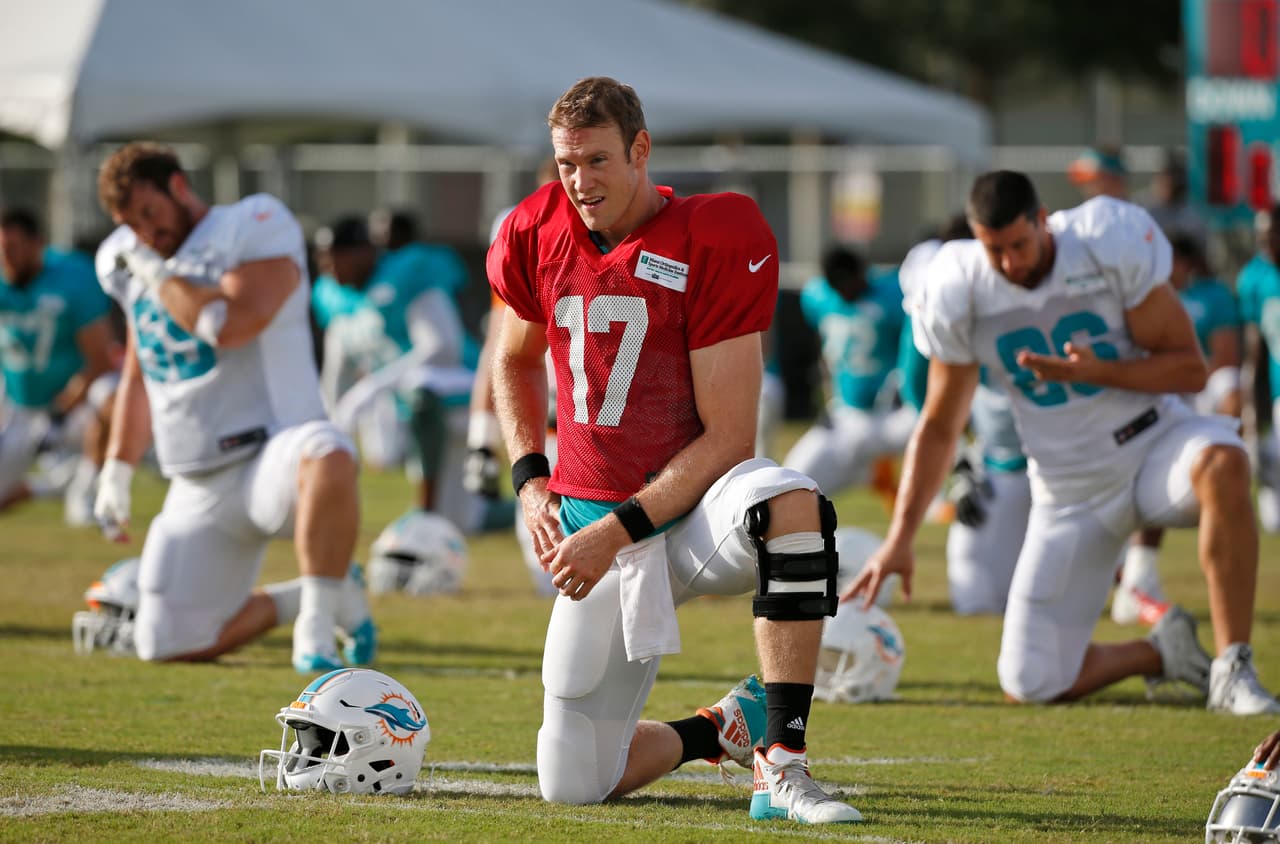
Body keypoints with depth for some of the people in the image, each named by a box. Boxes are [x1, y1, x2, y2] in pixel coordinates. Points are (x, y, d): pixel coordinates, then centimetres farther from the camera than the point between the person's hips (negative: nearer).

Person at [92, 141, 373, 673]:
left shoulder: (255, 228, -8)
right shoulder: (130, 265, 15)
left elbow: (228, 326, -24)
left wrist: (157, 272, -11)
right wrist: (117, 469, 24)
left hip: (267, 454, -7)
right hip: (198, 489, 7)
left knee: (326, 457, -44)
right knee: (170, 646, -1)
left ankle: (317, 626, -26)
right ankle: (306, 599, 20)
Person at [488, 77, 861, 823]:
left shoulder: (712, 244, -14)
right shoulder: (539, 236, 2)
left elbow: (728, 438, -15)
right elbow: (516, 362, 24)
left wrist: (618, 531, -20)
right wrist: (530, 480, 8)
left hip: (696, 505, -4)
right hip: (595, 522, 4)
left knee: (791, 506, -41)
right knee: (572, 785, -2)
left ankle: (783, 767, -34)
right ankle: (725, 728, 29)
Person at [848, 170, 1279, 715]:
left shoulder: (1112, 246, -17)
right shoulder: (959, 293, -9)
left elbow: (1190, 369, -12)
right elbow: (938, 426, 4)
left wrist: (1095, 371, -28)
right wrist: (899, 539, -2)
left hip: (1152, 442, -2)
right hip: (1071, 495, 2)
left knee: (1222, 464, -41)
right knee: (1030, 686, -7)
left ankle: (1232, 671, -28)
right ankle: (1163, 654, 21)